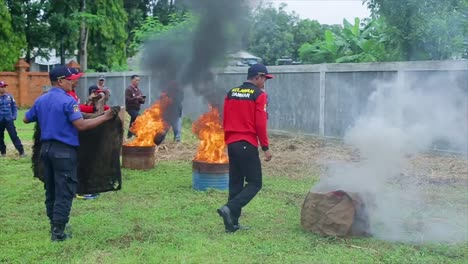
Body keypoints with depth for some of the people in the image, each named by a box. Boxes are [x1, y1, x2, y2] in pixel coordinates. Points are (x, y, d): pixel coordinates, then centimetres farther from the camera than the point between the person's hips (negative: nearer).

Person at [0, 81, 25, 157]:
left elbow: (14, 107, 11)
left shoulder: (9, 96, 5)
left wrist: (14, 116, 1)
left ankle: (21, 151, -7)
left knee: (14, 135, -6)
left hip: (9, 120, 0)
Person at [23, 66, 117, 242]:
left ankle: (53, 225, 26)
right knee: (64, 192, -1)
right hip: (64, 150, -8)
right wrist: (104, 117, -15)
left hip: (46, 148, 8)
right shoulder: (68, 101, -14)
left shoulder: (40, 100, 9)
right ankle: (58, 232, 0)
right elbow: (81, 125, -22)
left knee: (50, 190, 16)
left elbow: (26, 120, 19)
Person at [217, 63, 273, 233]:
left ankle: (232, 223, 14)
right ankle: (230, 208, -15)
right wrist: (265, 147, -6)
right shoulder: (259, 95, -8)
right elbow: (260, 124, -13)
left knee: (235, 183, 12)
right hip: (248, 145, -7)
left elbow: (225, 120, 14)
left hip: (231, 144, 7)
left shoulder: (231, 93, 12)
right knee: (255, 183, 2)